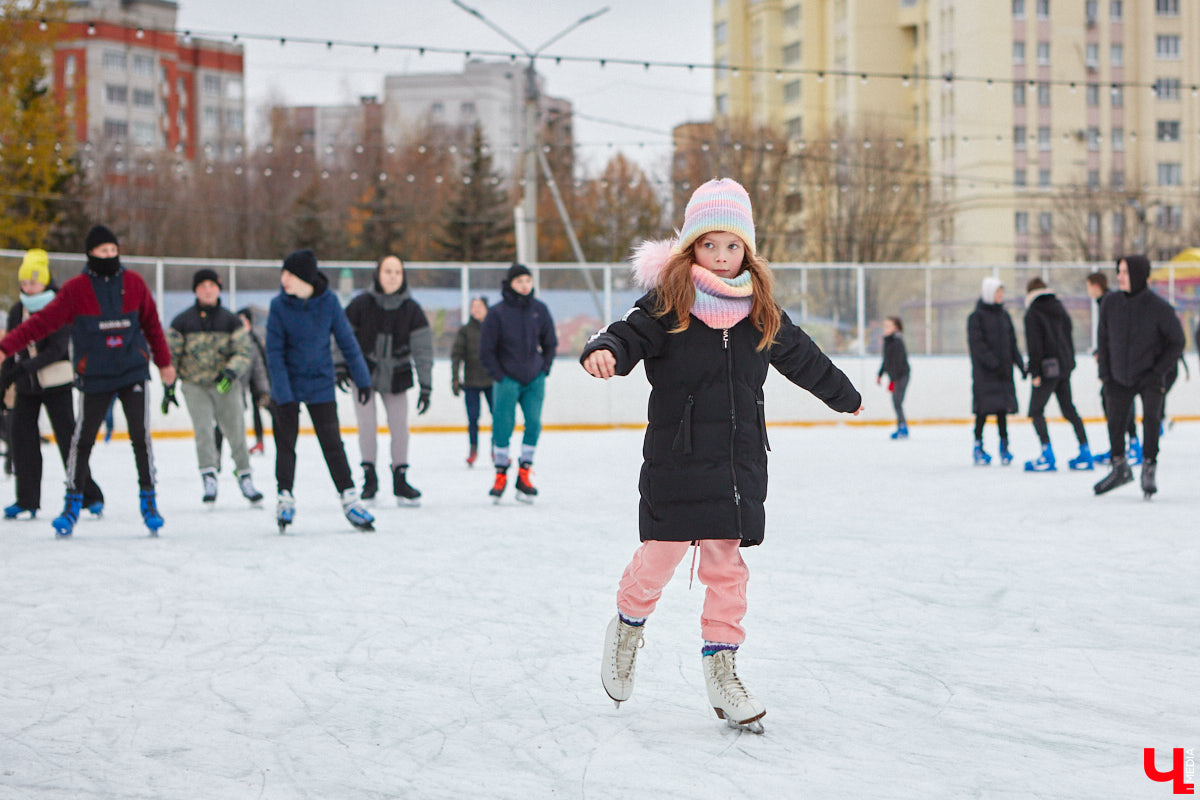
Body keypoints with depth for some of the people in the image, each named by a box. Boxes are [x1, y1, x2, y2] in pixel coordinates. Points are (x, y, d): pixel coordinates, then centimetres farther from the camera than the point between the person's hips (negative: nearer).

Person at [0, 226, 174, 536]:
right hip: (94, 378, -1)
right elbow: (44, 321, -6)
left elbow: (151, 324, 14)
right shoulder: (76, 289, -3)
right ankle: (72, 505, 13)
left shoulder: (133, 283, 4)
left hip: (133, 372, 1)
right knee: (83, 440, 0)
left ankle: (148, 500, 9)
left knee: (141, 436, -4)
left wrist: (164, 361, 20)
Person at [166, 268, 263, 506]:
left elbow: (243, 353, -2)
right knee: (203, 429, -14)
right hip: (194, 385, -1)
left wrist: (231, 373, -19)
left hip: (226, 384, 1)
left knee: (235, 430, 0)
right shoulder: (182, 321, 2)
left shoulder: (231, 321, 3)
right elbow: (171, 355, 4)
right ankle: (209, 479, -15)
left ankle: (244, 477, 15)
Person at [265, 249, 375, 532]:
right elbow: (274, 352, -11)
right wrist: (282, 393, -18)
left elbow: (347, 341, -1)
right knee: (285, 442, 4)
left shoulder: (328, 302, -10)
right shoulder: (279, 305, -12)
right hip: (287, 384, 0)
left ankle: (349, 498, 7)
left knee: (332, 442, 1)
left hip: (320, 384, 0)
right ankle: (285, 497, 13)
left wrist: (362, 379, 2)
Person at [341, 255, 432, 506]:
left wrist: (426, 386, -14)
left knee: (400, 427, -1)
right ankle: (369, 478, 9)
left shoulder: (411, 309, -10)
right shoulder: (362, 304, -12)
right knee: (367, 424, -7)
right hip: (364, 374, -1)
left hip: (396, 377, 1)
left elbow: (423, 348, -10)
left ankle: (400, 480, 13)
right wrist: (340, 367, -4)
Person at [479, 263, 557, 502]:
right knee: (503, 426, -8)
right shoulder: (497, 313, -8)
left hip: (534, 379, 3)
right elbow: (486, 351, -2)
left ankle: (524, 476, 4)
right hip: (507, 380, -3)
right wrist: (499, 376, -6)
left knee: (534, 424, -5)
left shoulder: (539, 309, 2)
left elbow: (550, 343, 15)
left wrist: (544, 369, 6)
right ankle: (500, 475, 6)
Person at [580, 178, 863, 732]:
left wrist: (844, 395, 39)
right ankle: (628, 627, 27)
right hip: (676, 460, -4)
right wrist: (604, 351, -43)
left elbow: (802, 358, 25)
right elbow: (630, 335, -19)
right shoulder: (667, 303, -4)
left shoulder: (761, 313, 10)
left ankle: (721, 668, 14)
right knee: (661, 555, -1)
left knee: (727, 566, 5)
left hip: (740, 464, 4)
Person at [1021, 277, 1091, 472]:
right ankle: (1085, 453, 13)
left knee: (1036, 411, -2)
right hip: (1065, 366, 7)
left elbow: (1034, 345, -14)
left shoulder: (1033, 313, -8)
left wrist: (1034, 372, -13)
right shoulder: (1060, 309, 13)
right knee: (1068, 408, 14)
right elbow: (1068, 337, 17)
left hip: (1048, 368, -7)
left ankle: (1047, 455, -11)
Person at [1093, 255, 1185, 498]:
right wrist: (1105, 374, 2)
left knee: (1151, 418, -16)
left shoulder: (1159, 308, -17)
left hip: (1149, 377, -4)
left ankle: (1149, 469, -1)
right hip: (1119, 377, 4)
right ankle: (1120, 469, 31)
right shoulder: (1111, 303, -6)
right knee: (1115, 422, 10)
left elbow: (1177, 342, -8)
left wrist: (1158, 371, -14)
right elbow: (1104, 339, 6)